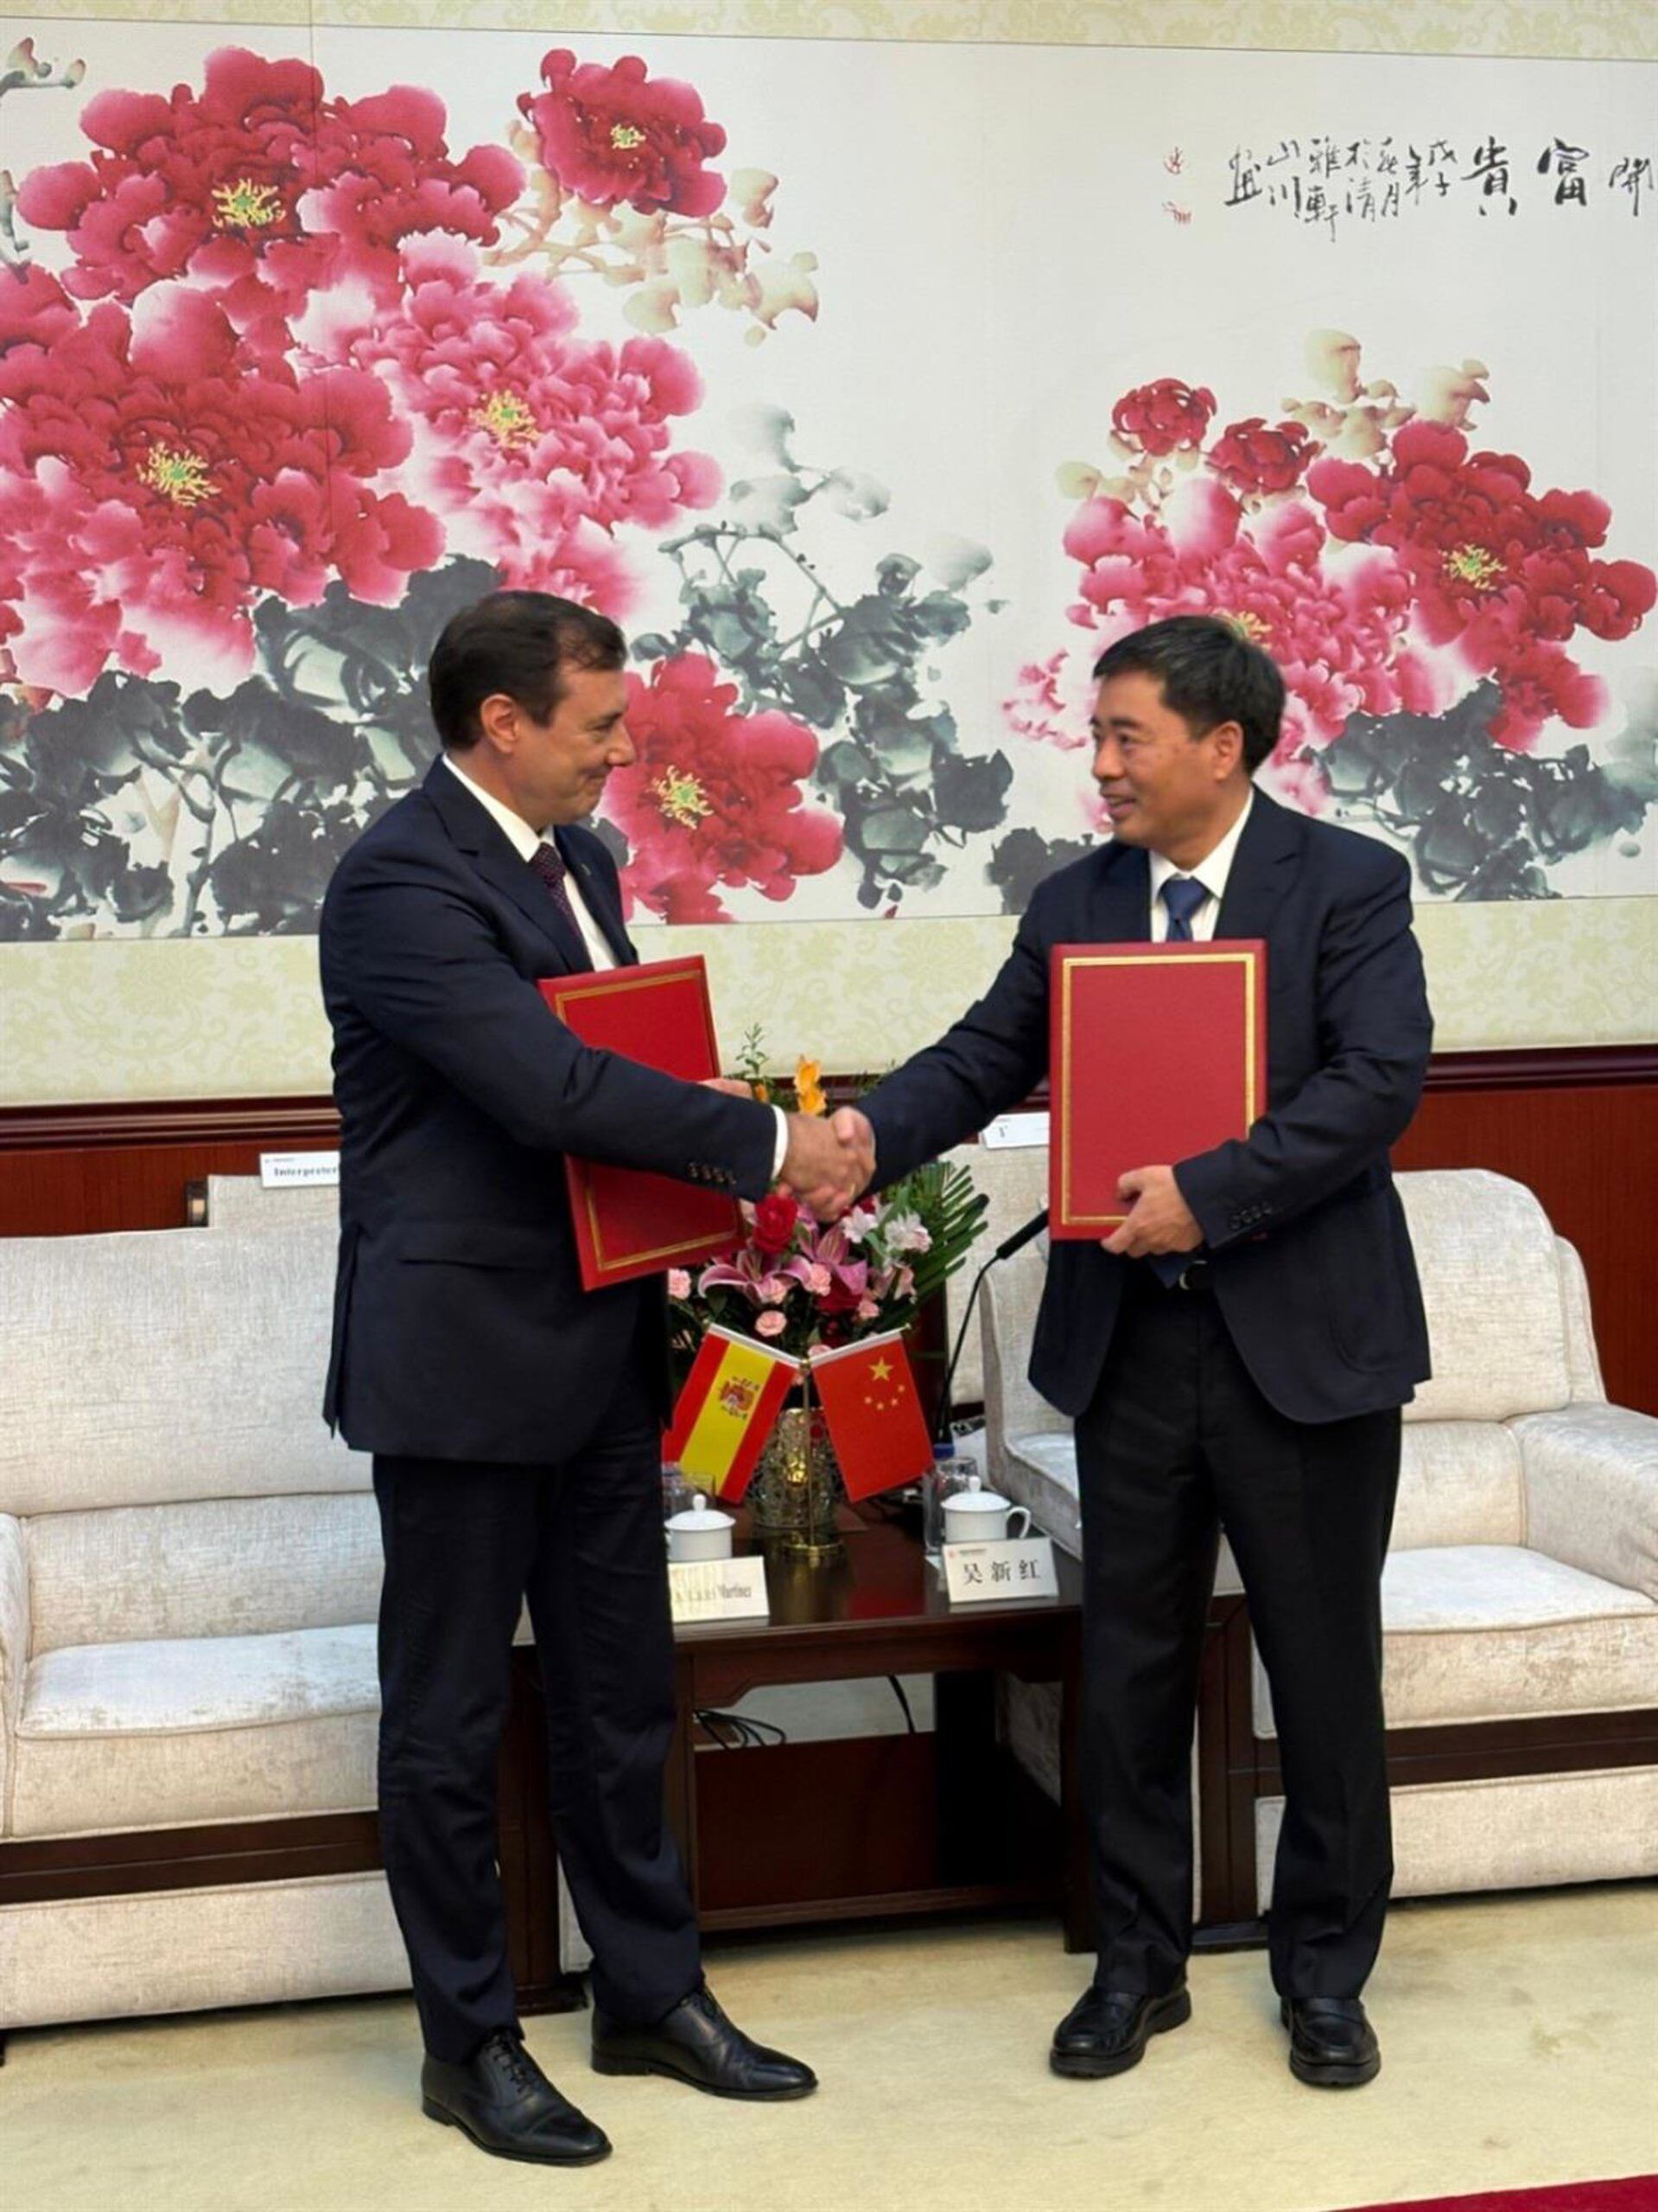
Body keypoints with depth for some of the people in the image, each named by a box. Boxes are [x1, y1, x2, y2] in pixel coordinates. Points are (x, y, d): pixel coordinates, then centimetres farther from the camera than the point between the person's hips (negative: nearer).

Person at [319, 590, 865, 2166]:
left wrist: (720, 1148, -1)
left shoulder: (575, 857, 11)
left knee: (620, 1694, 17)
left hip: (597, 1348, 9)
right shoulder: (400, 879, -17)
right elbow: (549, 1087, -26)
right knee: (449, 1719, 8)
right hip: (462, 1356, -8)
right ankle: (469, 2043, 23)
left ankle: (650, 1993, 32)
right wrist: (764, 1139, -19)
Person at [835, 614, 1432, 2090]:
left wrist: (1208, 1193, -25)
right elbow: (982, 1061, 2)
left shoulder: (1348, 884, -6)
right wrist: (871, 1135, -18)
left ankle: (1325, 1975, 28)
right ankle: (1140, 1964, 28)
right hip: (1128, 1342, 4)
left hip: (1305, 1342, -3)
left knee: (1324, 1672, 9)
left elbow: (1380, 1078, -17)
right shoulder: (1073, 905, 7)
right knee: (1130, 1667, 12)